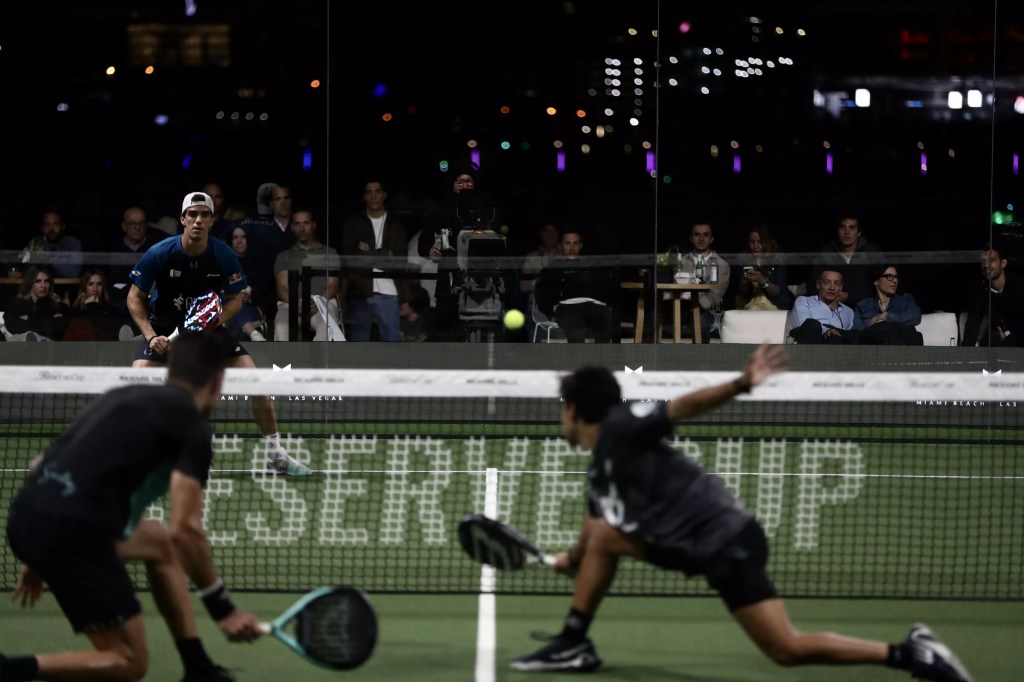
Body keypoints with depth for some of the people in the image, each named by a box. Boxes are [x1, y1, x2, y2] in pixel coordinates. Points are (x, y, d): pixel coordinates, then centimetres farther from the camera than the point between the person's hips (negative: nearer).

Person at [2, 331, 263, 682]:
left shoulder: (124, 396, 24)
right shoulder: (194, 427, 0)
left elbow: (40, 466, 26)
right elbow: (186, 530, -10)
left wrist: (37, 559, 32)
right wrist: (224, 610, -4)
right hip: (73, 532, -9)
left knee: (162, 543, 28)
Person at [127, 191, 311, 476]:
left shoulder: (224, 256, -14)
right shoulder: (160, 254, -19)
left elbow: (235, 299, -1)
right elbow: (135, 297, -8)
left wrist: (215, 321, -21)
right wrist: (151, 336, -20)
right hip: (164, 329, -2)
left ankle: (276, 455, 6)